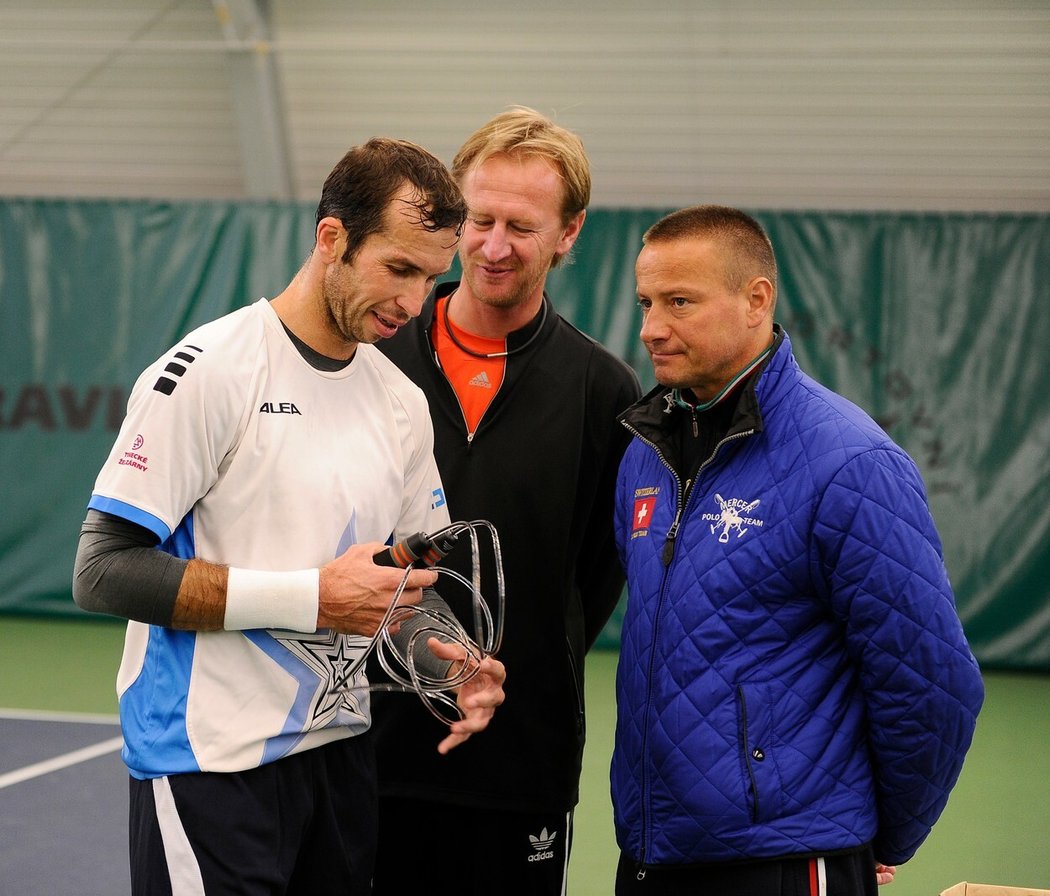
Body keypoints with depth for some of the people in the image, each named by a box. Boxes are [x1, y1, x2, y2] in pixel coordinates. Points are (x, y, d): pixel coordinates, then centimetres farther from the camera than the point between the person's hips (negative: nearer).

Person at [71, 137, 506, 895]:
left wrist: (452, 660, -7)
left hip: (341, 750, 7)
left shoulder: (404, 401, 10)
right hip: (210, 760, -7)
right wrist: (311, 597, -20)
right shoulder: (208, 371, -12)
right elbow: (102, 571, -18)